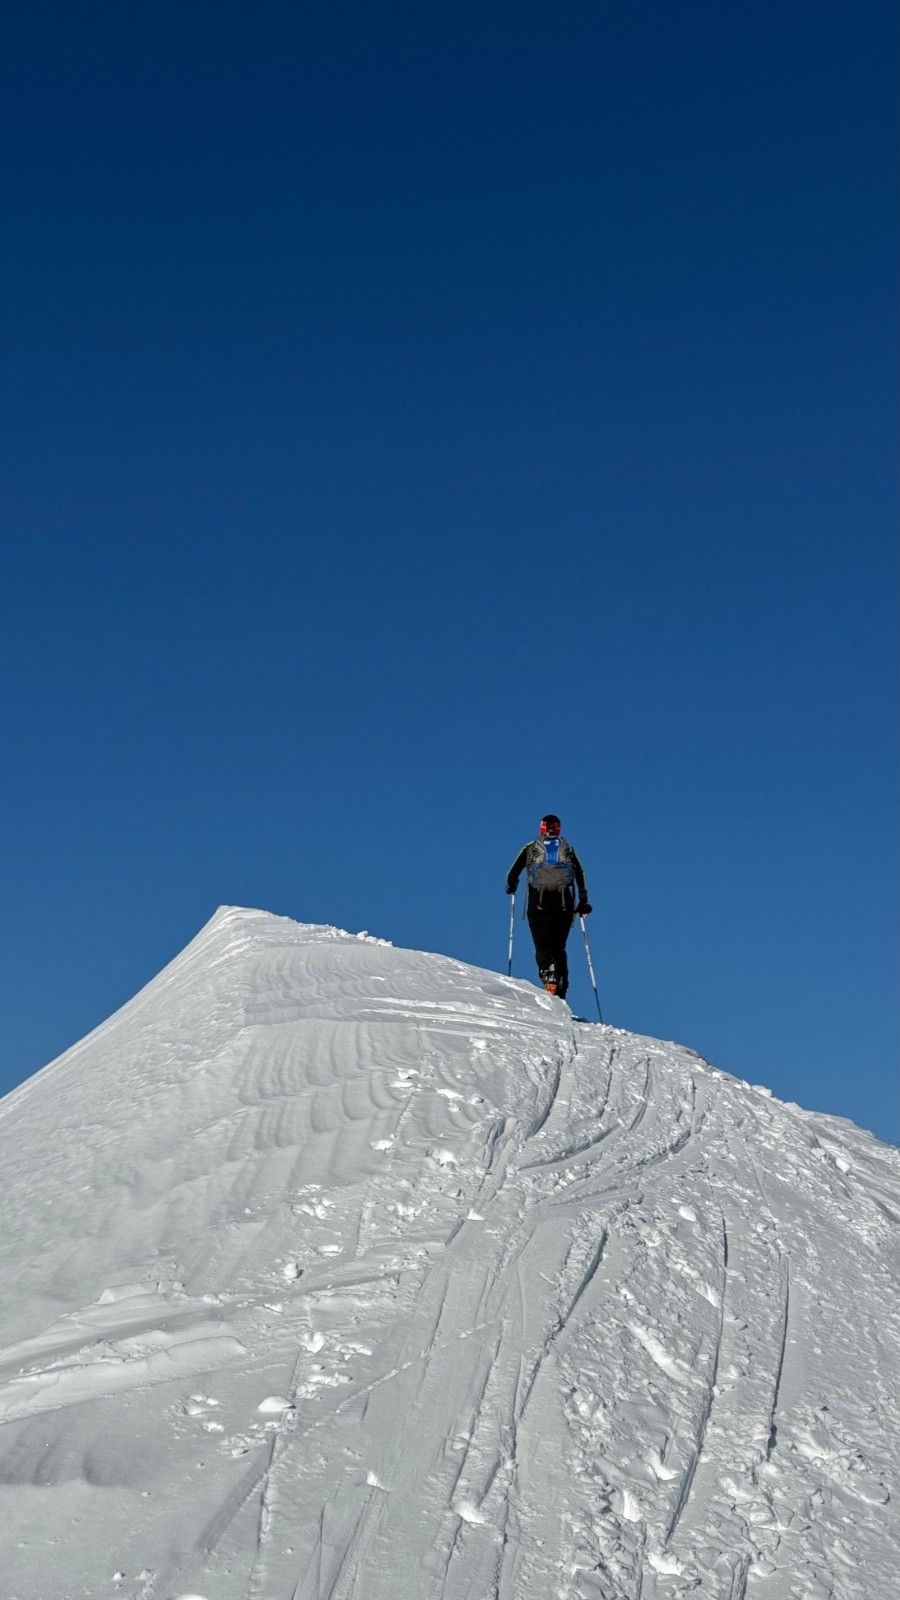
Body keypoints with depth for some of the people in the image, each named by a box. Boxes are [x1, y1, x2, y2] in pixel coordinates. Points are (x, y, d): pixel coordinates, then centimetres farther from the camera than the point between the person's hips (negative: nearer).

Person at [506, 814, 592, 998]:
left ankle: (549, 976, -35)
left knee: (543, 947, -5)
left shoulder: (530, 848, 15)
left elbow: (512, 876, 11)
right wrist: (583, 902, 8)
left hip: (539, 902, -2)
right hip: (564, 902, 2)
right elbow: (580, 875, 6)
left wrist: (511, 888, 33)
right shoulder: (568, 849, 19)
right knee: (559, 948, 10)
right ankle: (561, 993, -1)